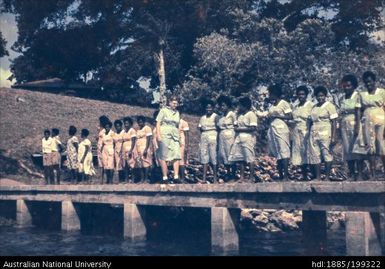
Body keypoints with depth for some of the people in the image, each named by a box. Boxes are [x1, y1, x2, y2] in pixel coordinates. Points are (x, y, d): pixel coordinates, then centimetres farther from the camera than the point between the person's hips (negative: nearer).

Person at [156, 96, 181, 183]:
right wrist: (158, 135, -12)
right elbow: (158, 123, -2)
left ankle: (176, 176, -12)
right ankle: (165, 177, -2)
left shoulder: (177, 113, 18)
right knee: (164, 157, -4)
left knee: (176, 156, -8)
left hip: (175, 136, 5)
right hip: (164, 136, -5)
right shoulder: (163, 111, 3)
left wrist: (179, 137, 18)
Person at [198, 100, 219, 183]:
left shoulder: (216, 117, 0)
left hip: (213, 138, -5)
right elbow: (200, 128, 20)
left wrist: (218, 141, -11)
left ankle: (215, 178, 1)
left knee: (214, 158, -5)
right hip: (204, 138, 5)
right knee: (204, 158, 0)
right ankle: (204, 178, -1)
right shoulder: (202, 118, 16)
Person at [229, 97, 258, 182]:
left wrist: (241, 129, -13)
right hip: (239, 138, 7)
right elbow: (235, 126, 17)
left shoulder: (251, 114, -8)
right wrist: (236, 128, -6)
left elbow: (253, 128, -15)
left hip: (248, 138, -7)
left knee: (249, 158, -5)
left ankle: (252, 177, 1)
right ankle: (242, 177, 10)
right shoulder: (239, 115, 15)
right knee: (240, 158, 5)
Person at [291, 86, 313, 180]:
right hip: (297, 132, 6)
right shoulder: (296, 107, 16)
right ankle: (304, 175, 9)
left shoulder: (310, 105, -3)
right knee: (299, 153, 3)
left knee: (308, 152, -9)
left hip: (306, 132, -6)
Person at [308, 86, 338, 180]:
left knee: (327, 154, -6)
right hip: (314, 134, 5)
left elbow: (334, 122, -5)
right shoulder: (314, 107, 17)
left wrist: (333, 137, -14)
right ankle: (318, 177, 5)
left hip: (325, 134, -5)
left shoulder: (330, 106, 1)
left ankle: (327, 177, -2)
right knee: (315, 156, 1)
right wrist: (309, 135, 11)